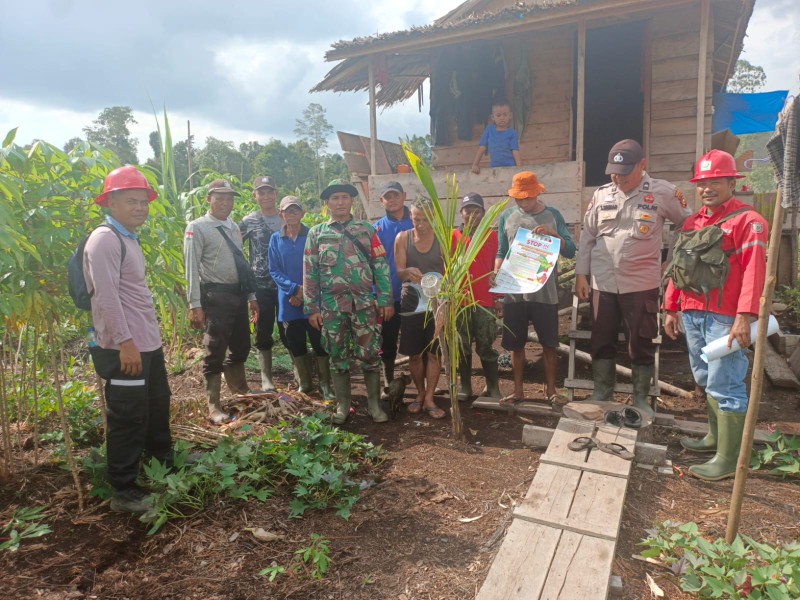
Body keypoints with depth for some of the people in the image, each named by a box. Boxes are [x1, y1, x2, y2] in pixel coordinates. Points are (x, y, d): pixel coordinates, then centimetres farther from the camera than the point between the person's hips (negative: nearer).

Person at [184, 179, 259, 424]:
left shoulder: (234, 227, 16)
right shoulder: (197, 228, -5)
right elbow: (191, 268, -10)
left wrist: (251, 297, 16)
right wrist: (195, 305, -16)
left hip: (238, 294, 7)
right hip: (216, 295, -7)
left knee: (241, 346, 17)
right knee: (215, 351, -1)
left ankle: (239, 389, 37)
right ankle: (213, 406, 11)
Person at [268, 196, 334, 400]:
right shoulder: (276, 239, 6)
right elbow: (274, 270, 3)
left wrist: (306, 292, -12)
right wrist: (295, 288, -12)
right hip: (289, 301, 2)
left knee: (319, 342, -2)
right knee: (295, 344, 10)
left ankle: (325, 384, 11)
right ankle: (305, 383, 26)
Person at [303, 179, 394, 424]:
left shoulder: (366, 230, 7)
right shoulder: (316, 233, 8)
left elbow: (381, 266, 4)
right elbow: (309, 273, 5)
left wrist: (385, 300, -3)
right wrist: (311, 307, -1)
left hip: (364, 304, -1)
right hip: (331, 306, 1)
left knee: (370, 355, 2)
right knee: (337, 356, 9)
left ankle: (374, 403, 17)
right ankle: (343, 405, 22)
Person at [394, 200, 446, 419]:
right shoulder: (403, 238, 2)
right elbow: (398, 271, -3)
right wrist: (408, 273, -26)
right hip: (411, 301, 1)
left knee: (434, 352, 1)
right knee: (414, 353, 8)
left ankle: (429, 399, 13)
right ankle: (420, 394, 27)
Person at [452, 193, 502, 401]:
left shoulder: (492, 236, 6)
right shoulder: (453, 236, 6)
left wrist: (499, 296, 4)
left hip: (485, 300, -1)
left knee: (486, 345, 4)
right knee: (462, 345, 9)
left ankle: (493, 387, 16)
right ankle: (465, 386, 20)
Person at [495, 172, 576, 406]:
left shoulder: (552, 215, 2)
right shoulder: (507, 216, 4)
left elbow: (570, 251, -1)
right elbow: (501, 252, 9)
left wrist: (552, 234, -17)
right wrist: (497, 275, -7)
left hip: (545, 291, -1)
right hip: (513, 291, 1)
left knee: (549, 343, 7)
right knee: (515, 343, 9)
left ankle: (550, 389, 24)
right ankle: (518, 391, 23)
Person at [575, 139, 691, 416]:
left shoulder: (663, 193, -3)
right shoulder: (601, 194, 5)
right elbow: (587, 236, 8)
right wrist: (581, 274, 3)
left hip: (642, 284, -3)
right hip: (603, 283, 3)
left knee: (641, 345, 7)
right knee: (601, 342, 11)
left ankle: (641, 400, 24)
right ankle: (601, 395, 26)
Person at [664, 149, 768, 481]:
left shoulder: (748, 221, -6)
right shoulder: (691, 223, 15)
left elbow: (754, 270, -15)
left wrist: (745, 316, -22)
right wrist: (671, 308, 15)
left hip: (725, 317, -7)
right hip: (693, 315, 7)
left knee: (724, 386, -4)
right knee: (706, 380, 17)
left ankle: (728, 459, 5)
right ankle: (716, 437, 33)